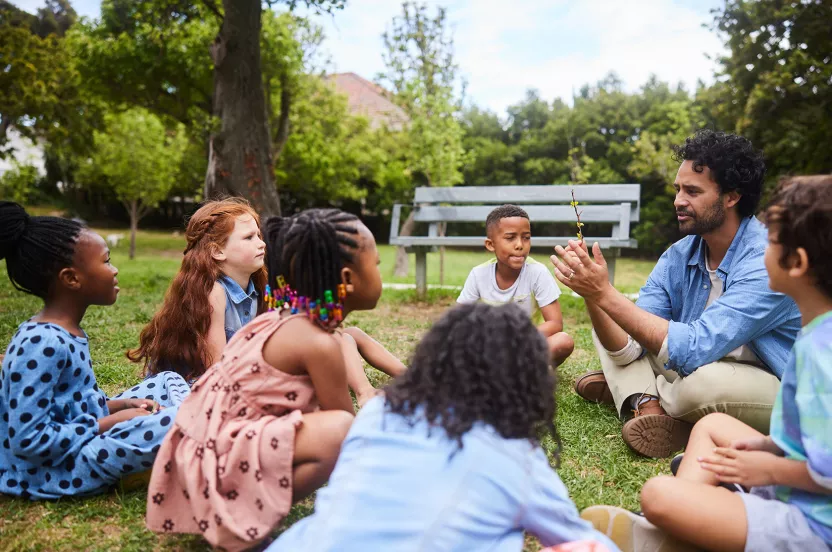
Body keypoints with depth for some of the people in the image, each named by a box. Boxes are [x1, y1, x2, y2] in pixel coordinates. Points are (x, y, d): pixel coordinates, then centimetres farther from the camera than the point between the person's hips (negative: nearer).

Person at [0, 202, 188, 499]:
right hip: (56, 468, -10)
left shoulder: (64, 332, 5)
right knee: (180, 421, -28)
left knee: (168, 381, 13)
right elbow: (28, 440, -26)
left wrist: (118, 405, 1)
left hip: (84, 439, 10)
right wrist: (109, 424, -19)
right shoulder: (43, 343, -25)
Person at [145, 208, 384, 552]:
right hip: (221, 457, -10)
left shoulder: (283, 320, 7)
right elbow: (346, 422, -9)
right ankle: (244, 518, -12)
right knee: (341, 431, -27)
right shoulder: (319, 344, -21)